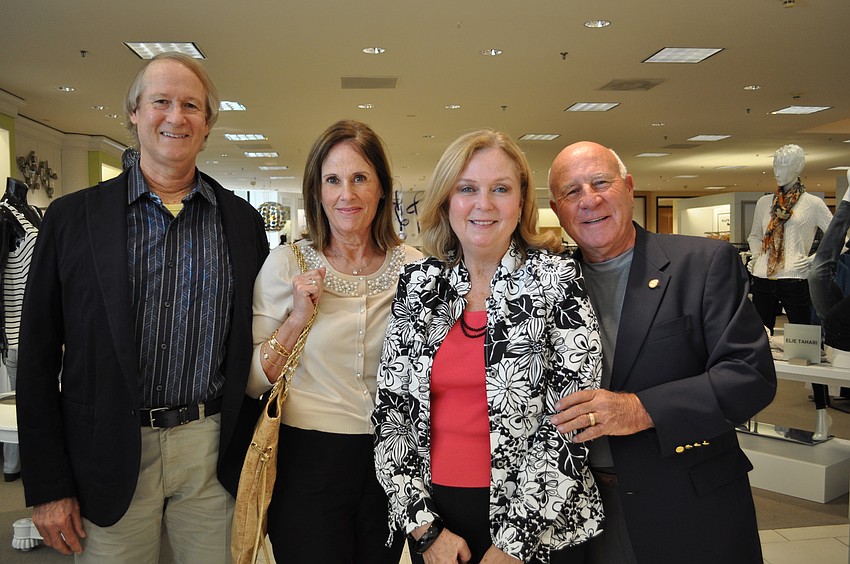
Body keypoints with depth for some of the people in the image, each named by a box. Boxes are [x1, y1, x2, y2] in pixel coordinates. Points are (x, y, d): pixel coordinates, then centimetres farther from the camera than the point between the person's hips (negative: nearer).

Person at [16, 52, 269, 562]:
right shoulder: (73, 218, -1)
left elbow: (257, 342, 6)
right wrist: (48, 486, -2)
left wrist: (257, 453, 4)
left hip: (215, 452, 1)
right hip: (110, 456, -1)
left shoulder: (243, 221, 3)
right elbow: (38, 358, 0)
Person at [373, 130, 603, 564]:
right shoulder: (417, 284, -1)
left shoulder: (557, 279, -10)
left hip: (538, 525, -3)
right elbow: (390, 409, 1)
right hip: (435, 509, 3)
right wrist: (424, 525, -5)